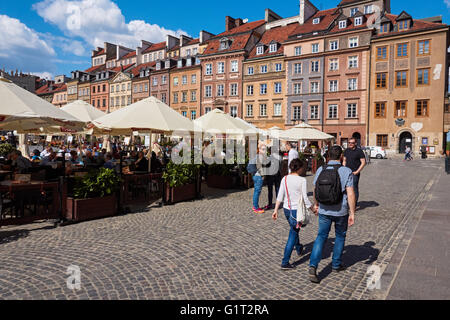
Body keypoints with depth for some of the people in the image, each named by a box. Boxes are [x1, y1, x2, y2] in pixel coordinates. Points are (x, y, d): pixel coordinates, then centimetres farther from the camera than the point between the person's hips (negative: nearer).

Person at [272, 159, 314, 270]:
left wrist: (276, 210, 5)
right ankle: (285, 262, 4)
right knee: (293, 235, 2)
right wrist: (313, 209, 0)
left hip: (286, 209, 6)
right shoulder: (302, 180, -15)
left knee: (294, 230, 29)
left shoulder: (285, 179, -1)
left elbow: (280, 196, 0)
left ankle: (299, 248, 54)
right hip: (297, 210, -6)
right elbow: (305, 199, -14)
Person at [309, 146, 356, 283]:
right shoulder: (346, 172, -13)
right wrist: (352, 213, -10)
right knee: (340, 236, 20)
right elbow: (350, 195, -18)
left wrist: (316, 205, 21)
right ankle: (336, 264, 33)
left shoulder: (320, 170, -4)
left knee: (321, 236, 10)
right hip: (341, 211, -2)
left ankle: (313, 266, -4)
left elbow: (315, 190, 6)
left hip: (324, 210, 2)